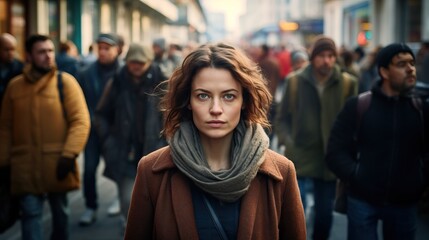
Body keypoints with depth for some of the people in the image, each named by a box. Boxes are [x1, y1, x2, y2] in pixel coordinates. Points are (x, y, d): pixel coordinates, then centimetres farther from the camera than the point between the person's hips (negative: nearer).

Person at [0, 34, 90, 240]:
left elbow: (80, 121, -8)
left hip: (57, 162, -1)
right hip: (25, 165, 1)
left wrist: (69, 154, -16)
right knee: (30, 212, -4)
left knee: (60, 211, 15)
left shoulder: (65, 81, -2)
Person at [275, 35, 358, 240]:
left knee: (325, 213, 13)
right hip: (299, 157, -1)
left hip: (330, 159, 2)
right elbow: (282, 117, 4)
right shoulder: (294, 81, -2)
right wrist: (286, 141, -10)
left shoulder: (348, 83, -3)